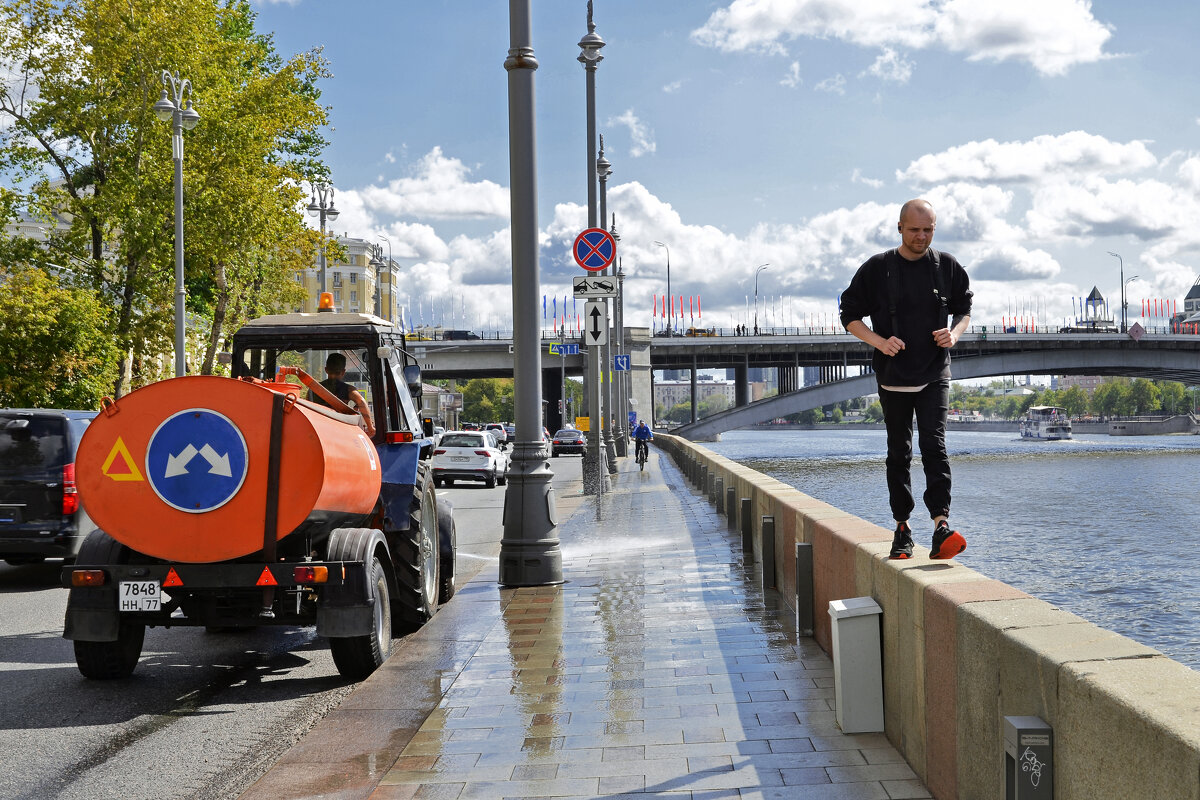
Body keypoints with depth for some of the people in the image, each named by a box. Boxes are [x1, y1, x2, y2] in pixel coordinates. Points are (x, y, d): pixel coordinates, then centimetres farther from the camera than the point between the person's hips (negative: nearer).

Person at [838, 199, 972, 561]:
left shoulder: (947, 267, 3)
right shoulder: (877, 268, -2)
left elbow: (964, 310, 16)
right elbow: (850, 315, 2)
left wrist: (954, 333, -6)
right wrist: (880, 342, -14)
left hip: (935, 375, 0)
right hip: (893, 377, 0)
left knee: (934, 445, -14)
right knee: (899, 453, 8)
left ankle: (941, 525, -20)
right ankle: (902, 528, 16)